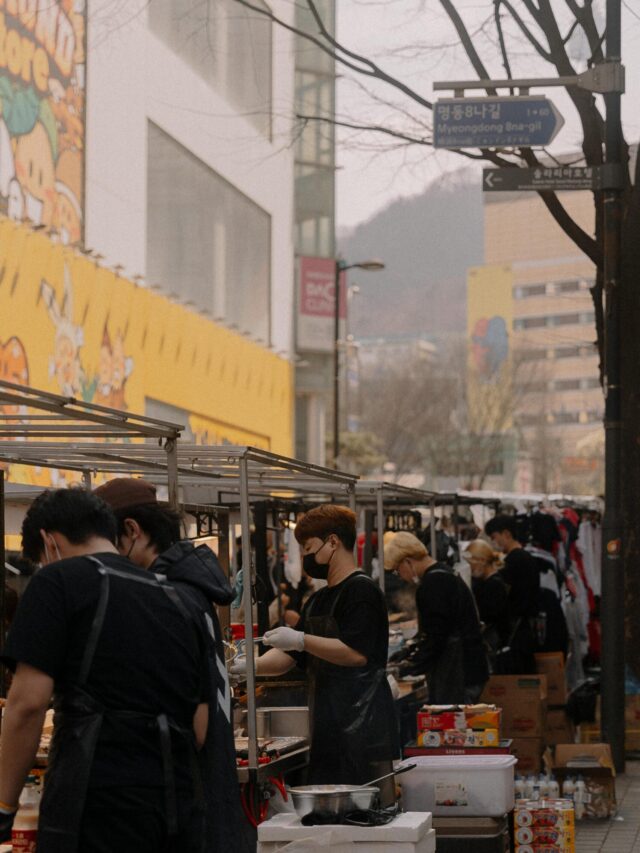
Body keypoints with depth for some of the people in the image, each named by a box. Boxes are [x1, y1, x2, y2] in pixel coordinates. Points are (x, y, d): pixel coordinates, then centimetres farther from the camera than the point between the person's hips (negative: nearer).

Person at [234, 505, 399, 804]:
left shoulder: (362, 591, -8)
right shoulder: (318, 600, 19)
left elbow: (357, 653, -18)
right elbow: (286, 657, 18)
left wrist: (301, 640, -18)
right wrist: (248, 666, 2)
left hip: (363, 727, -9)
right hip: (328, 728, 9)